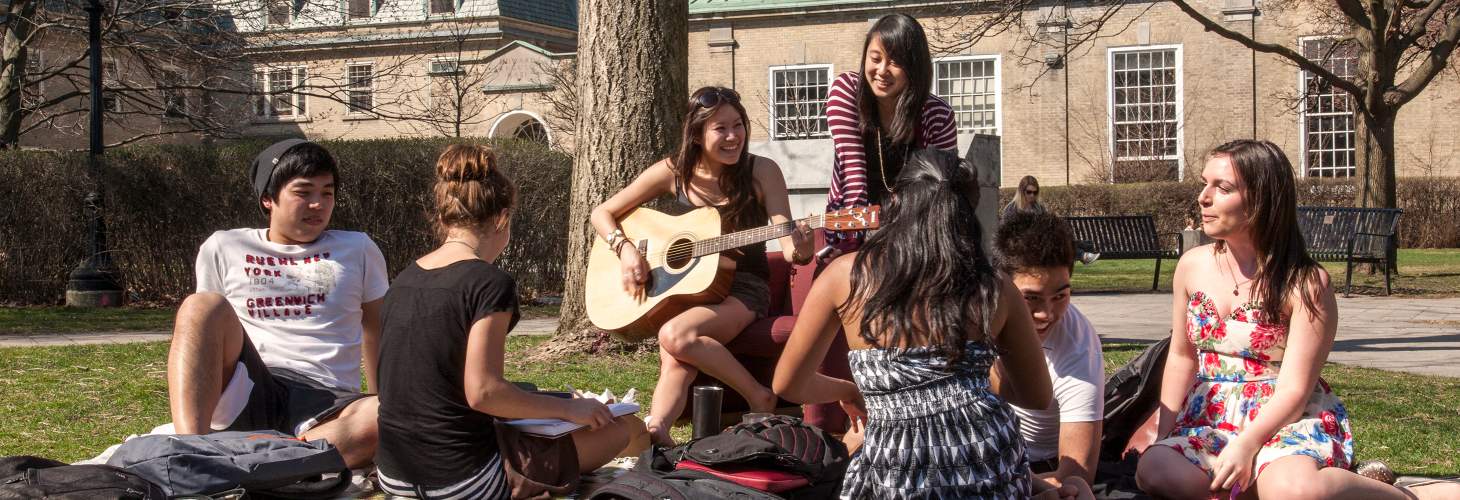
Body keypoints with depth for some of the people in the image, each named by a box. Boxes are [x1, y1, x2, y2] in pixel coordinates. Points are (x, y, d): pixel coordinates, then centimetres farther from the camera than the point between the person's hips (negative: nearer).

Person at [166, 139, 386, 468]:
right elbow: (201, 323, 22)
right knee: (202, 306, -27)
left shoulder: (358, 250, 18)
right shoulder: (223, 249, 16)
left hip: (326, 405, 0)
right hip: (248, 394, 1)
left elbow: (378, 335, 22)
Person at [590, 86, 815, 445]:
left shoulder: (761, 172, -5)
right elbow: (601, 213, 6)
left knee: (675, 335, -33)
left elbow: (789, 246, -10)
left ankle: (759, 397, -20)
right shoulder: (674, 172, 1)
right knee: (676, 360, -32)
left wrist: (799, 251, -34)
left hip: (742, 288, -2)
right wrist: (625, 249, -12)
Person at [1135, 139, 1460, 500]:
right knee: (1154, 470, -27)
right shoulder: (1192, 266, 5)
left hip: (1291, 421, -5)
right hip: (1211, 419, 5)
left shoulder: (1305, 283, -10)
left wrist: (1245, 446, -26)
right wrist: (1163, 436, 8)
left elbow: (1294, 389, -14)